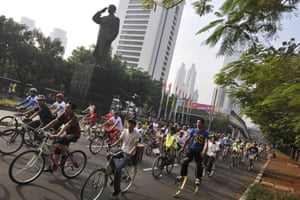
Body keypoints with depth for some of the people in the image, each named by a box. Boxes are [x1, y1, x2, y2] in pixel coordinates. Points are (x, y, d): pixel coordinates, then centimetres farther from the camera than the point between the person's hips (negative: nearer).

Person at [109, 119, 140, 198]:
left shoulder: (136, 134, -15)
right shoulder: (124, 131, 0)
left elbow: (135, 146, -18)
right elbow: (119, 140, 3)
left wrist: (130, 153, -35)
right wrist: (111, 145, -12)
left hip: (129, 154, -6)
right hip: (122, 150, 6)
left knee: (118, 168, -22)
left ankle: (117, 190, -6)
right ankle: (115, 172, 4)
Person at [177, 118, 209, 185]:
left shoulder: (205, 133, -6)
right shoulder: (193, 130, -1)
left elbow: (206, 142, -15)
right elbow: (187, 139, 3)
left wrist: (204, 151, -31)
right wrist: (183, 148, 1)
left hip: (199, 151, -1)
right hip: (191, 149, 1)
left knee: (199, 165, 4)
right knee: (185, 162, -7)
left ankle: (198, 178, 21)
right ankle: (182, 175, 9)